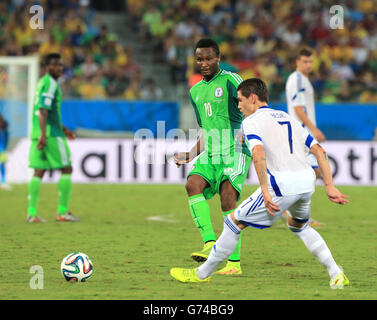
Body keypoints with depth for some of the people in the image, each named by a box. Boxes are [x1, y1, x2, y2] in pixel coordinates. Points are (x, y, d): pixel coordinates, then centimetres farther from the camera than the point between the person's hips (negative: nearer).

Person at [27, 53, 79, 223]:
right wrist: (43, 135, -27)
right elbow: (43, 110, -21)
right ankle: (62, 212, -2)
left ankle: (32, 212, -1)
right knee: (67, 169, -1)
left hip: (37, 133, 9)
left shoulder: (42, 82, 20)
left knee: (38, 172, 5)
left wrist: (62, 129, 32)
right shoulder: (50, 84, -11)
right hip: (51, 134, -9)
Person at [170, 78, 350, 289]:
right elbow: (319, 150, 18)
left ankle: (202, 274, 17)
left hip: (282, 184, -7)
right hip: (307, 180, 7)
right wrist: (329, 186, 15)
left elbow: (259, 153, -17)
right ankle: (337, 275, 22)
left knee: (235, 222, 8)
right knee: (299, 225, 34)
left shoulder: (251, 121, 4)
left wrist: (265, 191, -19)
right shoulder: (287, 117, 25)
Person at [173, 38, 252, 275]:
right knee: (193, 184, -22)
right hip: (210, 154, 6)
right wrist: (190, 156, 16)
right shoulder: (196, 92, 20)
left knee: (228, 201, -17)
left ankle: (234, 262, -12)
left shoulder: (230, 80, -2)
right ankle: (209, 243, -27)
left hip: (235, 152, -6)